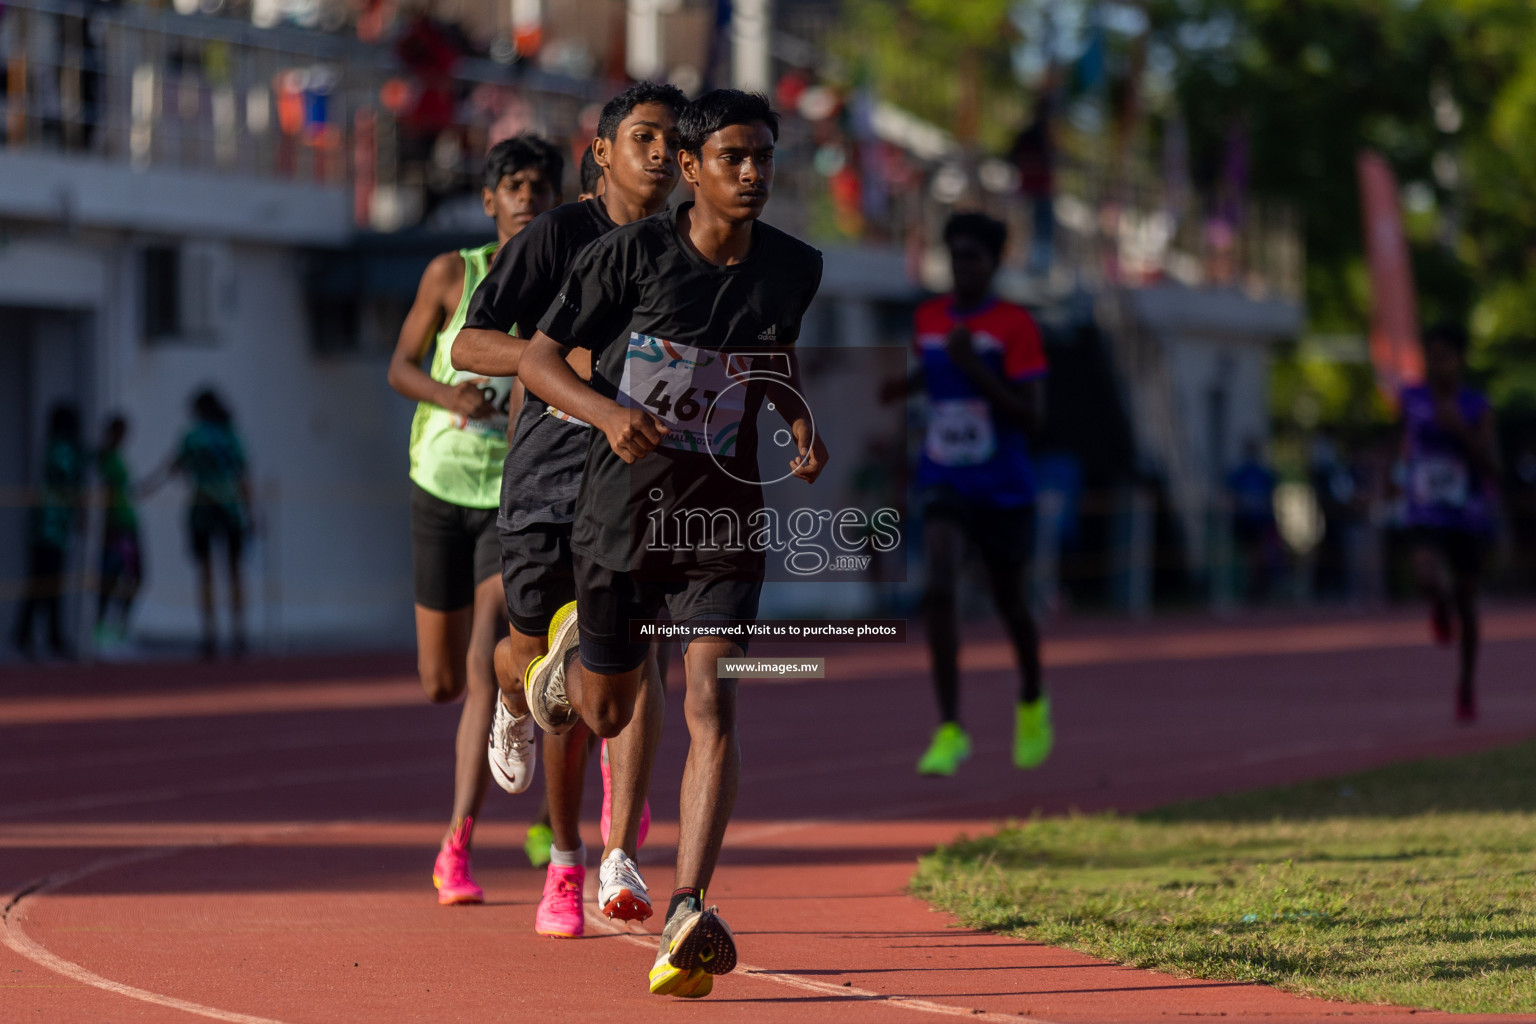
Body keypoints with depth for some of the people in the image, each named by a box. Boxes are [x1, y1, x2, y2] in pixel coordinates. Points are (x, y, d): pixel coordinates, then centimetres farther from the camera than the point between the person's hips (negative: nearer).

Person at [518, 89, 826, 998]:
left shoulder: (794, 268, -1)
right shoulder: (632, 254, -12)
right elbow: (541, 358, -9)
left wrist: (802, 422, 0)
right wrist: (609, 411, -28)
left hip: (724, 518, 1)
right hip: (622, 510, -1)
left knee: (712, 701, -18)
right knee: (605, 715, 15)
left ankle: (687, 915, -23)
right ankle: (575, 646, 53)